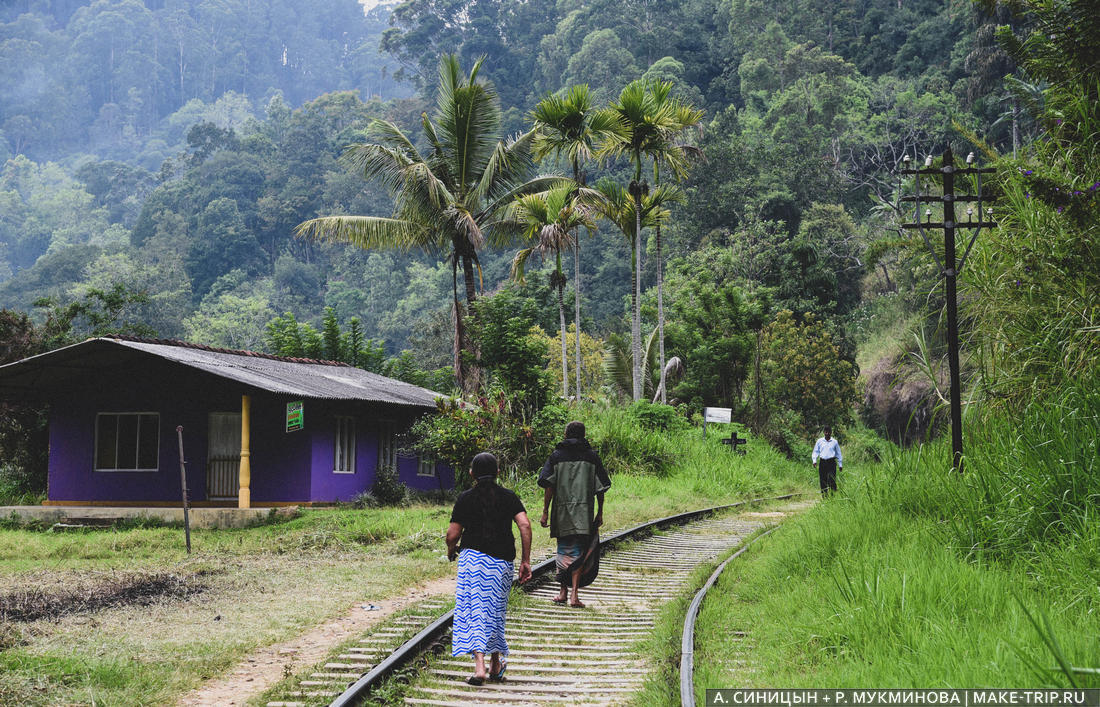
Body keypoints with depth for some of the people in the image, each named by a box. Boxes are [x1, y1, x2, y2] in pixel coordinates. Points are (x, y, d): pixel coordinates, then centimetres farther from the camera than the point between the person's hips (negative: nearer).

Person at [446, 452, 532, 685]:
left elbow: (453, 534, -1)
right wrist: (526, 560, -2)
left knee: (474, 609, -3)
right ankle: (496, 665, 27)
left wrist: (451, 550, 21)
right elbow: (524, 525, -6)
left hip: (473, 557, -3)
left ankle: (479, 666, -17)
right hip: (503, 561, 3)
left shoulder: (466, 498, 2)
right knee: (495, 610, 17)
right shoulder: (508, 497, 7)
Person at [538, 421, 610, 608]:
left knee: (563, 549, 14)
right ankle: (574, 594, -9)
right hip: (584, 512, 0)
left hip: (561, 510, 1)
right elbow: (600, 487, 3)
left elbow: (549, 486, -3)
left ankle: (563, 591, 19)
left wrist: (545, 512, -1)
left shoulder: (556, 455, 3)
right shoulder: (591, 456, 4)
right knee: (579, 551, 1)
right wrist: (600, 513, 11)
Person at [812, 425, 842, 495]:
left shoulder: (834, 442, 6)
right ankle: (824, 496, 10)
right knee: (823, 480, 3)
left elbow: (838, 454, 13)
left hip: (831, 462, -2)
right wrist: (814, 460, -2)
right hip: (822, 462, 2)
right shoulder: (820, 441, 9)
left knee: (831, 480, -12)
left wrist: (840, 465, 13)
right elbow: (816, 451, 13)